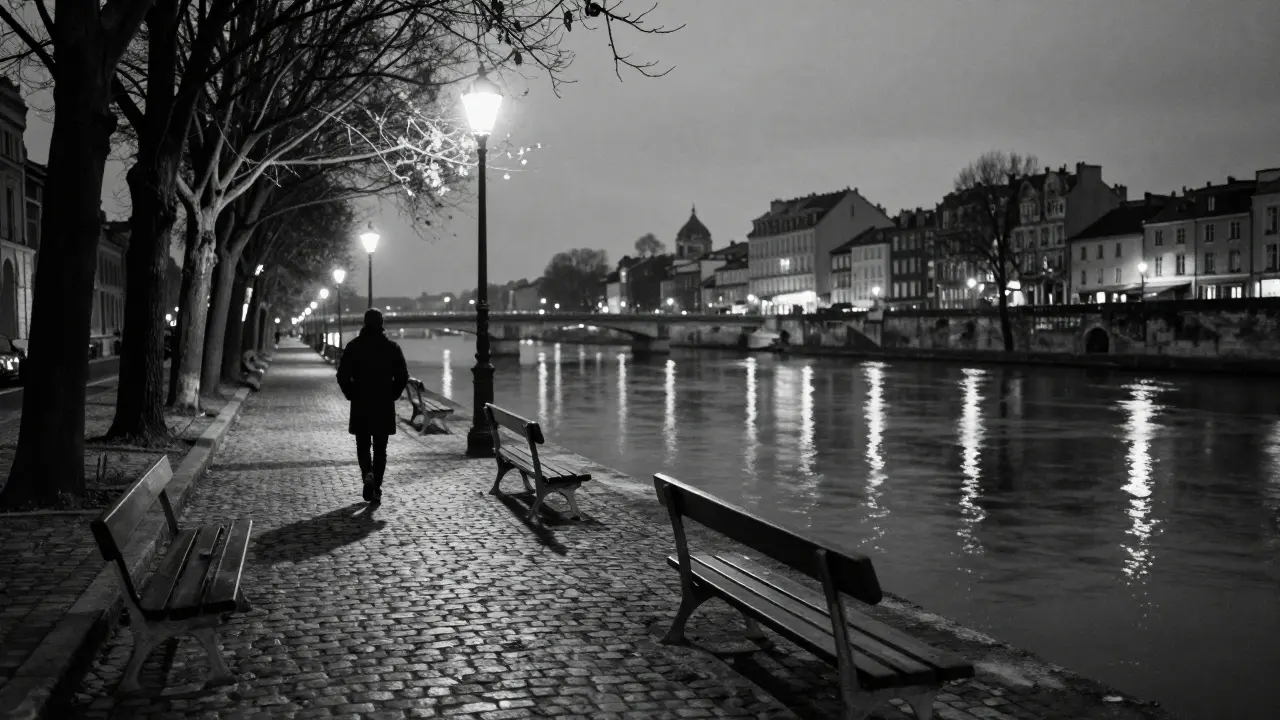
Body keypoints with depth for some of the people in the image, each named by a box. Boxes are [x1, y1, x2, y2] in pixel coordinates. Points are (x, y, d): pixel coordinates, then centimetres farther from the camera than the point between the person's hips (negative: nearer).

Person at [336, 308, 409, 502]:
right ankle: (376, 488, 6)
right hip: (385, 406, 1)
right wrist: (393, 395, 8)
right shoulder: (392, 347, -1)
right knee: (380, 448, 8)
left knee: (363, 445, 12)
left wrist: (351, 394, 6)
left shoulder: (354, 346, -3)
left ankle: (368, 474, -14)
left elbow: (342, 375, -6)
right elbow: (403, 376, -4)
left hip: (360, 405, 0)